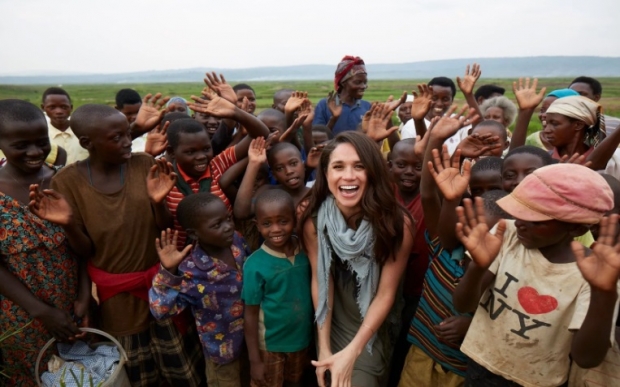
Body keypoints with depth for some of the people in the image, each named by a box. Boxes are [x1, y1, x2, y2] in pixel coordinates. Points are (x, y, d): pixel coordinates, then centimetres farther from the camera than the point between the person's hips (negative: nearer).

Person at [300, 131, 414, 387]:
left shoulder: (396, 223, -27)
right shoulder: (314, 218, -21)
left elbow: (386, 293, -20)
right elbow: (320, 280, -14)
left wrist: (351, 353, -23)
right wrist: (324, 347, -14)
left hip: (372, 329, -2)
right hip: (333, 323, 2)